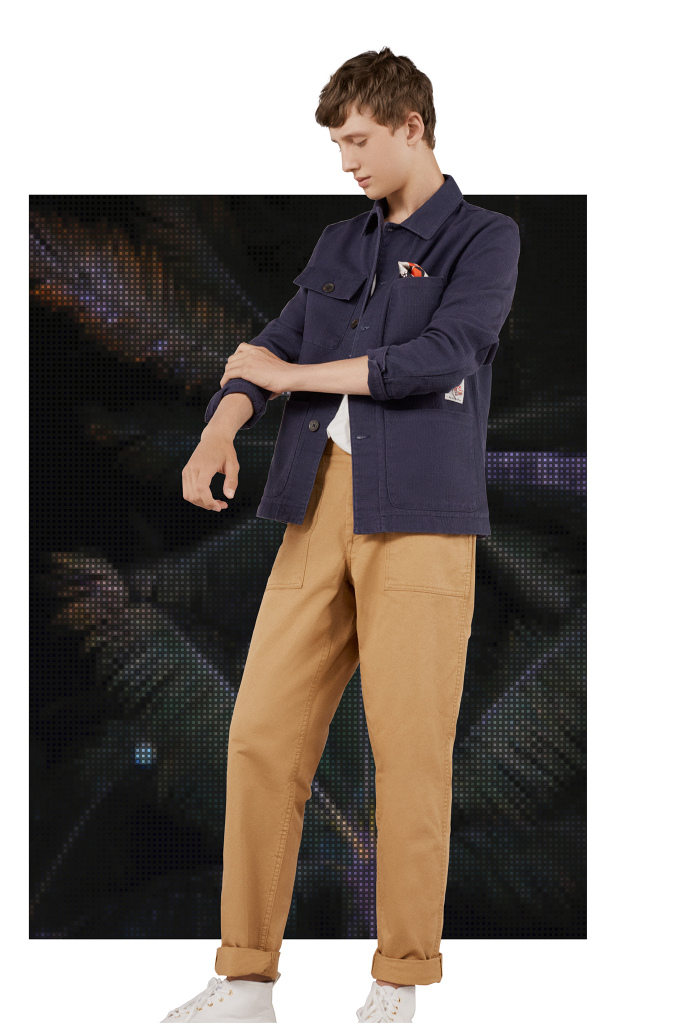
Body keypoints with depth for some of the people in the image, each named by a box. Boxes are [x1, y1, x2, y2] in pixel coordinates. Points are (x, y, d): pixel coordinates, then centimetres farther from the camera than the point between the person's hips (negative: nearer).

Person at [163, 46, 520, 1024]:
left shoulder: (485, 238, 4)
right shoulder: (340, 244, 21)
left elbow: (441, 356, -11)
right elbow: (272, 348, 12)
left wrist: (293, 374, -3)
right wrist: (221, 429, -9)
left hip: (420, 514, -5)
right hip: (319, 505, 5)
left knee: (410, 750, -4)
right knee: (263, 734, -1)